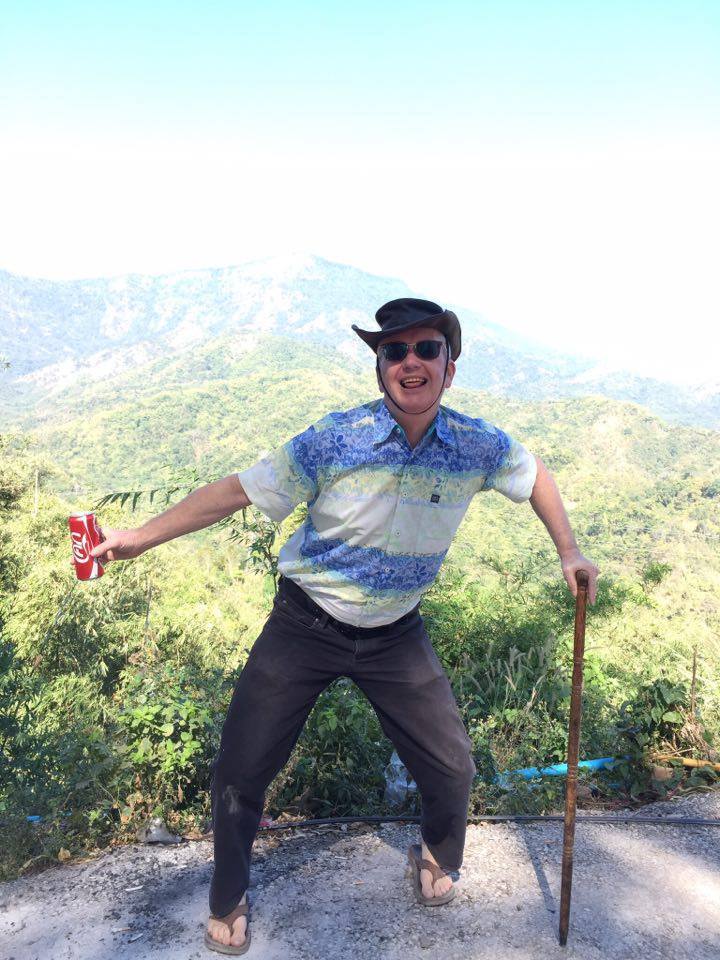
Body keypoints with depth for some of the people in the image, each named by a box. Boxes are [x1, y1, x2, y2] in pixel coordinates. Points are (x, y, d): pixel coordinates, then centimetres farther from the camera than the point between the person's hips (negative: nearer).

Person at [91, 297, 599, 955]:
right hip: (305, 627, -2)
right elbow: (238, 490, -14)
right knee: (240, 771, 2)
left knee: (452, 769, 9)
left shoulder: (476, 447, -11)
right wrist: (143, 536, -16)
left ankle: (437, 859, 46)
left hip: (395, 636, 2)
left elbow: (534, 473, 10)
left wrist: (569, 552, 4)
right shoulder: (335, 441, -20)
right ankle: (229, 900, 34)